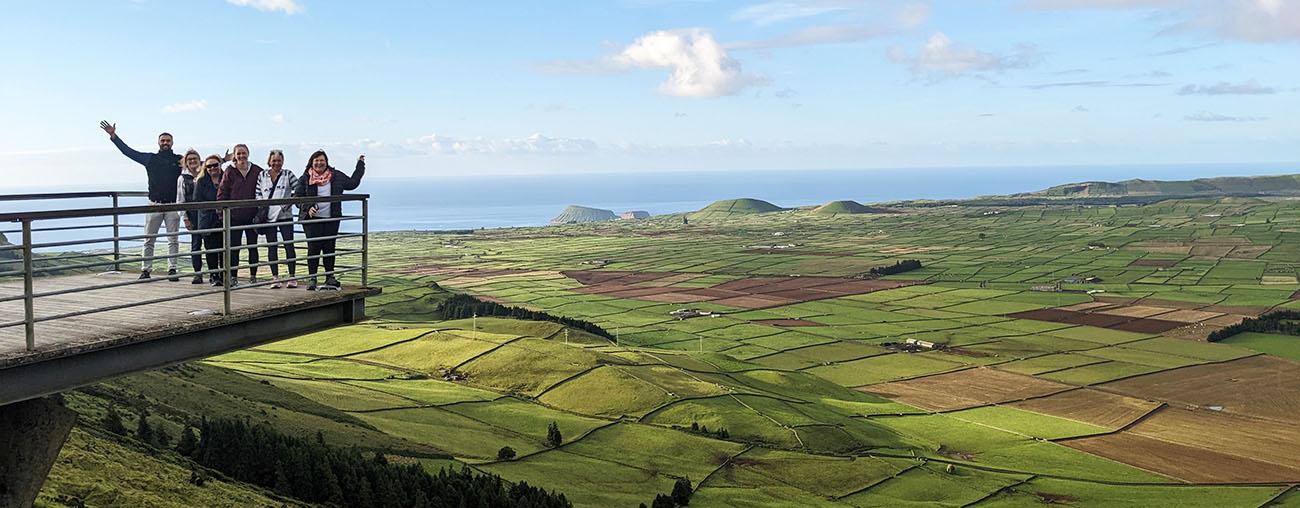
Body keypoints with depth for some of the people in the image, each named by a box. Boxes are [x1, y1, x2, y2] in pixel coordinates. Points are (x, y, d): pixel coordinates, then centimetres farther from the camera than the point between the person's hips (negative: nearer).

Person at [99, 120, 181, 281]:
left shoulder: (179, 160, 7)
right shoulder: (150, 159, 10)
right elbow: (128, 151, 8)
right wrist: (113, 136, 4)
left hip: (173, 205, -1)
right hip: (154, 204, 1)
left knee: (173, 240, 0)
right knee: (149, 240, 3)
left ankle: (172, 270, 3)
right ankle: (145, 269, 7)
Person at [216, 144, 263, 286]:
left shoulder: (257, 171, 1)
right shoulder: (229, 172, 0)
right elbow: (222, 193, 1)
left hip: (252, 216, 1)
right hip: (234, 216, 0)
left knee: (252, 246, 7)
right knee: (234, 247, 3)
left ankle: (253, 276, 15)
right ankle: (233, 276, 10)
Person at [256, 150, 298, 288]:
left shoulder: (288, 174, 3)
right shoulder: (262, 176, 9)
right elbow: (258, 194, 13)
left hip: (285, 215, -2)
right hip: (268, 217, 2)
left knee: (289, 245, -4)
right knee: (271, 247, 5)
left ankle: (292, 277, 2)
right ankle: (275, 278, 11)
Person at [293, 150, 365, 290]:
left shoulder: (336, 176, 11)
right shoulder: (305, 178, 3)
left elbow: (352, 183, 23)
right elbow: (297, 197, 3)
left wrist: (360, 165, 26)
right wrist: (307, 207, -14)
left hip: (331, 219, 2)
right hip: (312, 219, -2)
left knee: (329, 248, 4)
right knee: (313, 248, -5)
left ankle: (330, 277, 15)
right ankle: (312, 278, 3)